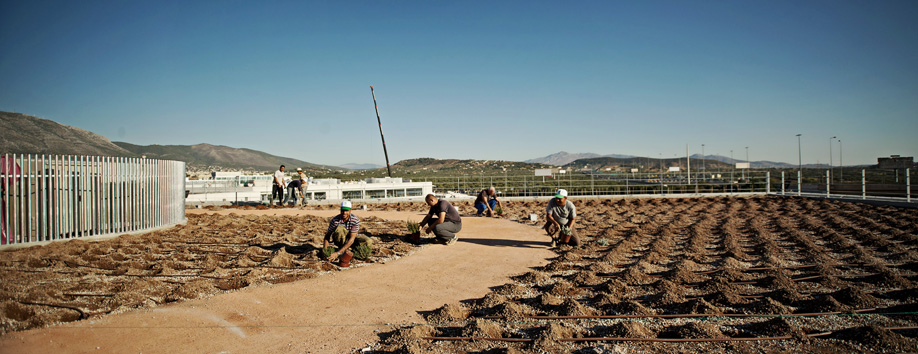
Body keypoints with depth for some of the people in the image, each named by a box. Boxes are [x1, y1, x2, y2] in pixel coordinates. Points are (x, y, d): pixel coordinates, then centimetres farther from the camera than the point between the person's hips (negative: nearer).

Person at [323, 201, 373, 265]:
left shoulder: (355, 220, -27)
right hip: (339, 240, 0)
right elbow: (327, 236, -17)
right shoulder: (335, 220, -25)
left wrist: (338, 253, -41)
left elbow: (351, 239, -33)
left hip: (350, 240, 0)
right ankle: (345, 250, -21)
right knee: (340, 228, -34)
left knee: (368, 242, -26)